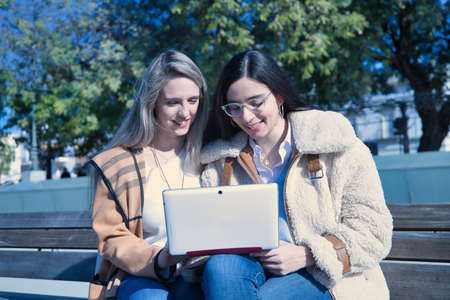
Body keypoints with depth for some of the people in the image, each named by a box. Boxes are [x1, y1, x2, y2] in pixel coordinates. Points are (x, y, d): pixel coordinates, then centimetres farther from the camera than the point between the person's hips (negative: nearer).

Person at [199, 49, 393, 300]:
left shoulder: (334, 143, -1)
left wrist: (307, 255, -16)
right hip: (255, 268, 4)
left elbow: (374, 231, -5)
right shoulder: (221, 160, 12)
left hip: (329, 278, -3)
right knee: (219, 267, -29)